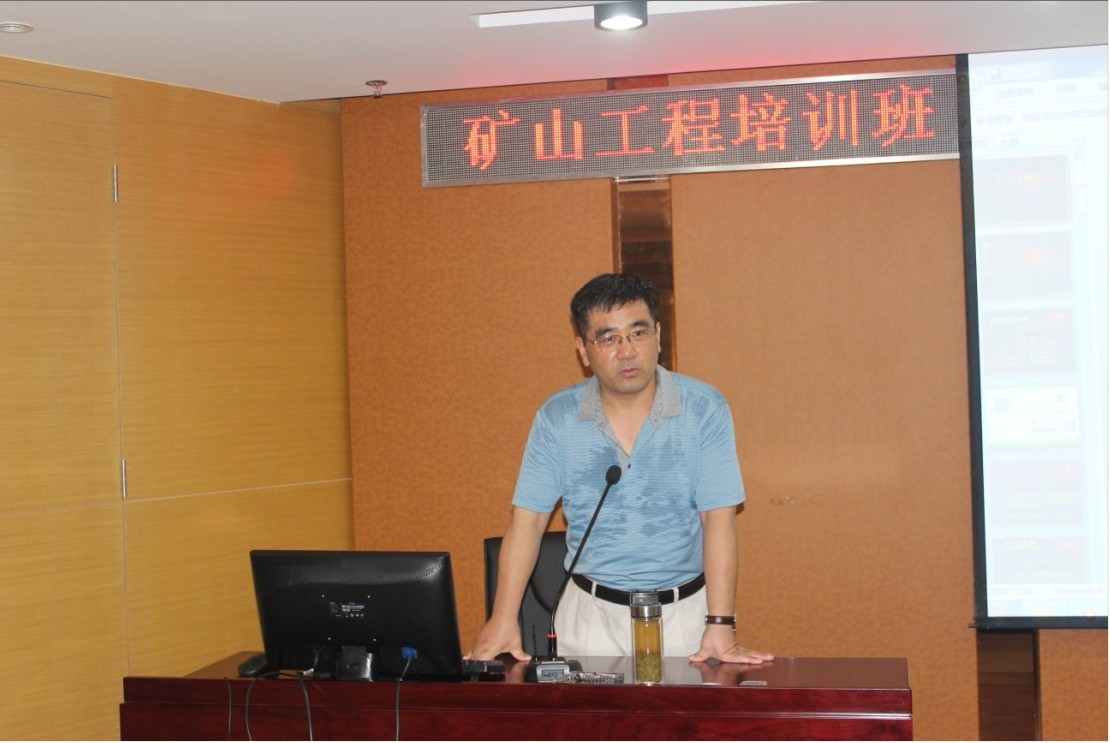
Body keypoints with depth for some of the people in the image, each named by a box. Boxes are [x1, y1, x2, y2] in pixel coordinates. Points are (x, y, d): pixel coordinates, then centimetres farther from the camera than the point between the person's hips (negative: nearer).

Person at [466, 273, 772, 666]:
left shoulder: (704, 408, -7)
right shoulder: (557, 417, -2)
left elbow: (719, 519, -11)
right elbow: (527, 520, -2)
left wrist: (720, 625, -18)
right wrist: (503, 619, -11)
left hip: (683, 611, -1)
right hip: (590, 613, 1)